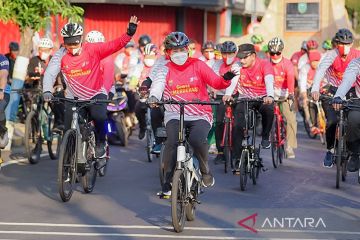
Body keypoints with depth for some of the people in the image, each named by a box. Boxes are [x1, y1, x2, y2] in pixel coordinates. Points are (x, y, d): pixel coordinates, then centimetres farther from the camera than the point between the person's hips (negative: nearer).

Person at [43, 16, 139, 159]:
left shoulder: (92, 50, -12)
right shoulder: (61, 56, -5)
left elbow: (116, 45, -18)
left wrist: (130, 32, -32)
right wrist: (47, 91, -25)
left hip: (96, 95, -3)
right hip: (74, 97, 3)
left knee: (99, 116, -32)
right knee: (69, 131, -1)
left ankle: (100, 143, -4)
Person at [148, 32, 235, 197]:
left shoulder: (197, 65, 4)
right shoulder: (166, 69, 7)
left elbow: (216, 83, -3)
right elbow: (158, 84, -12)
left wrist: (226, 79, -25)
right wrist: (153, 96, -34)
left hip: (200, 115, -1)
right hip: (174, 115, 1)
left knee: (197, 139, -30)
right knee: (172, 141, -26)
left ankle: (205, 170, 0)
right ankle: (167, 183, -12)